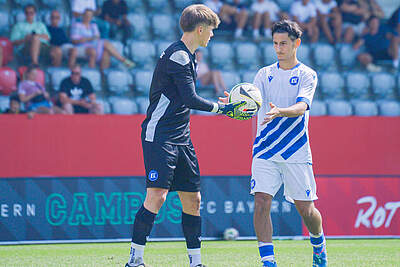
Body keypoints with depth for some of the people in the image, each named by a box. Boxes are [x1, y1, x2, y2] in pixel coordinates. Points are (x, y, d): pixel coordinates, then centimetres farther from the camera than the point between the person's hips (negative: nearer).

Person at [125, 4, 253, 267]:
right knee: (157, 195, -17)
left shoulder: (187, 56, 17)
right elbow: (190, 99, -18)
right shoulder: (177, 55, -14)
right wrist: (223, 108, -7)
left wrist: (223, 106, 26)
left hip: (181, 137, 10)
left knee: (192, 200, 8)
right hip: (159, 135, -10)